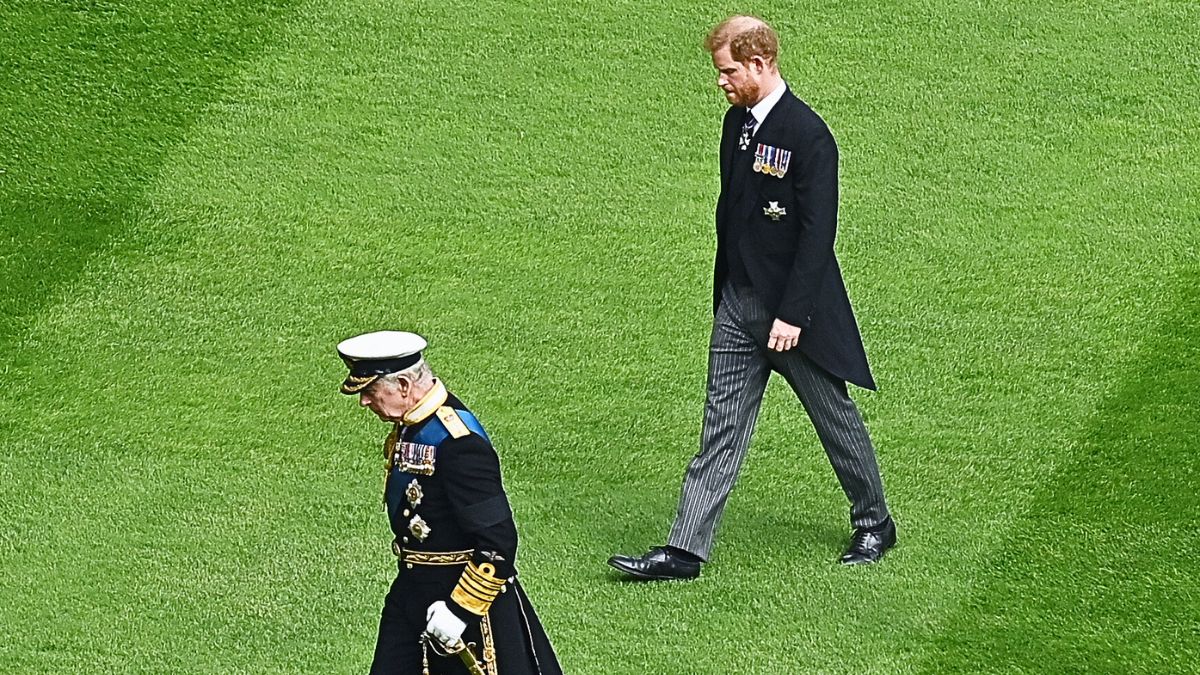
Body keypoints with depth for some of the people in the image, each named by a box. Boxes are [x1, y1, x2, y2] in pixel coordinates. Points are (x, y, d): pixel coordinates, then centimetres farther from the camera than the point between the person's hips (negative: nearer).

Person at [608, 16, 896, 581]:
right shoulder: (737, 121, 7)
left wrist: (792, 315, -21)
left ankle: (874, 523, 28)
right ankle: (685, 550, 0)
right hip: (738, 302, 7)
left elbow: (818, 231, -19)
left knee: (835, 417, 10)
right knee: (722, 426, 3)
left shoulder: (808, 135, -18)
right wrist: (723, 292, 17)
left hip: (794, 308, -7)